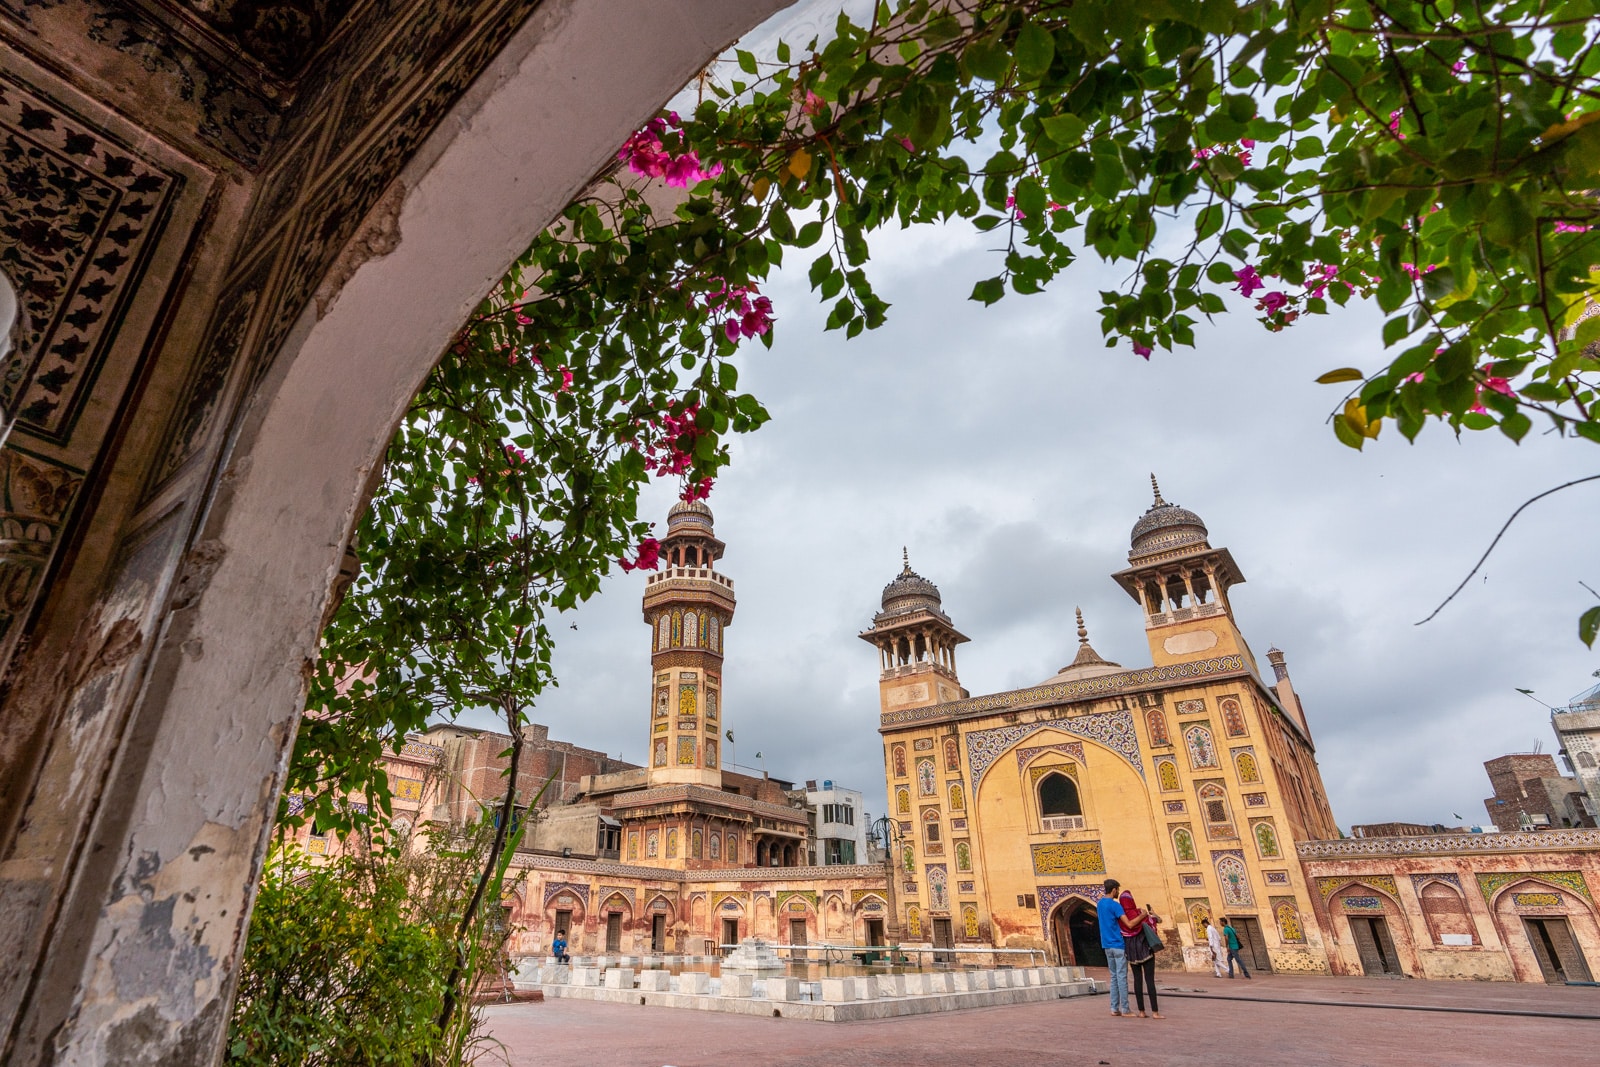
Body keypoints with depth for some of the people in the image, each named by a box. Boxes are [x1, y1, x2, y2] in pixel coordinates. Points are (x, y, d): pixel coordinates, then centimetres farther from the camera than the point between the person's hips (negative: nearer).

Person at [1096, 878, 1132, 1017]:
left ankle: (1114, 1008, 9)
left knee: (1114, 976, 11)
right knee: (1122, 977, -3)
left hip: (1107, 945, 7)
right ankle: (1125, 1009, -2)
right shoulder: (1115, 905, -15)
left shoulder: (1100, 903, 11)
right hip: (1118, 945, -7)